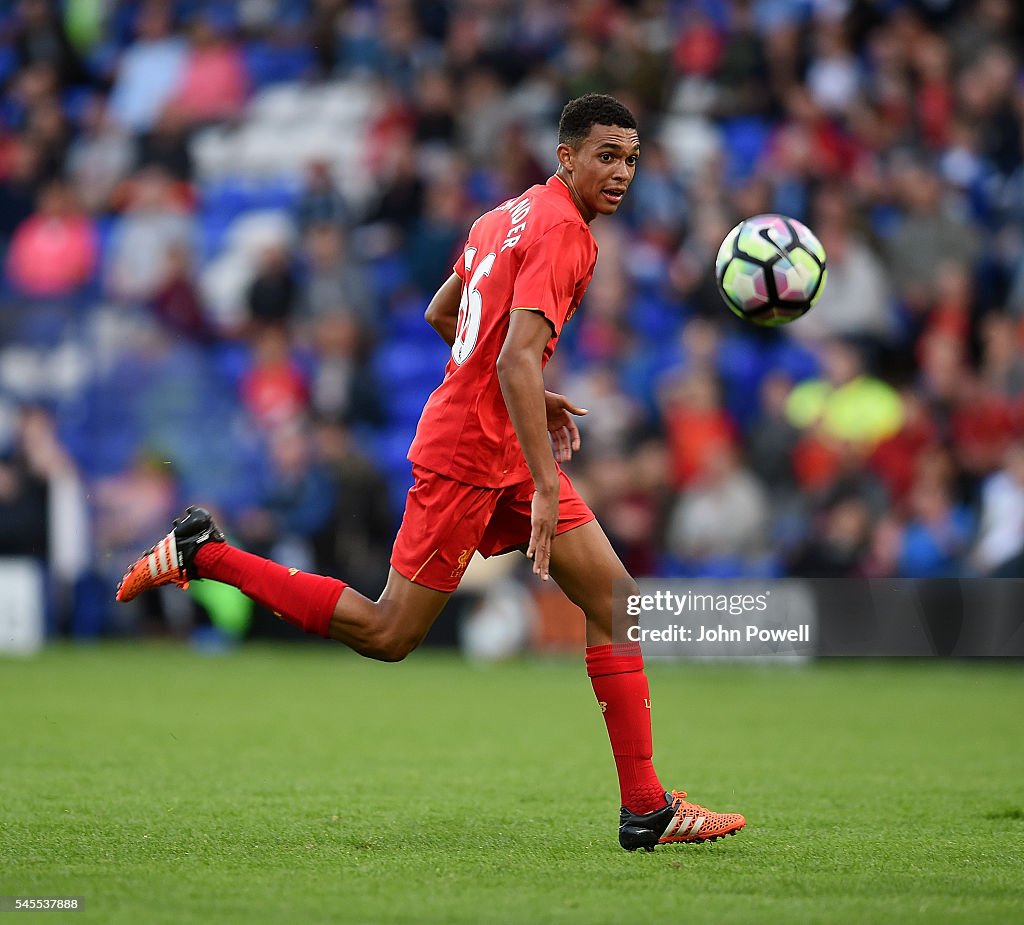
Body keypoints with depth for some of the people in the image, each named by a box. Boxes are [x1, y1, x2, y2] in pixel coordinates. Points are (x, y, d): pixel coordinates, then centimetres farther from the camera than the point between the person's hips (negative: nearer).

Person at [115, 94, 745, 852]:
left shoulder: (510, 215, 13)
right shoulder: (560, 230, -16)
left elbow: (441, 314, 26)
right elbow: (516, 360, -26)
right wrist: (546, 487, -29)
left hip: (506, 448, 10)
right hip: (469, 454, -10)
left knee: (614, 597, 2)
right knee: (388, 636, -2)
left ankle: (646, 805, 0)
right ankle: (204, 554, 8)